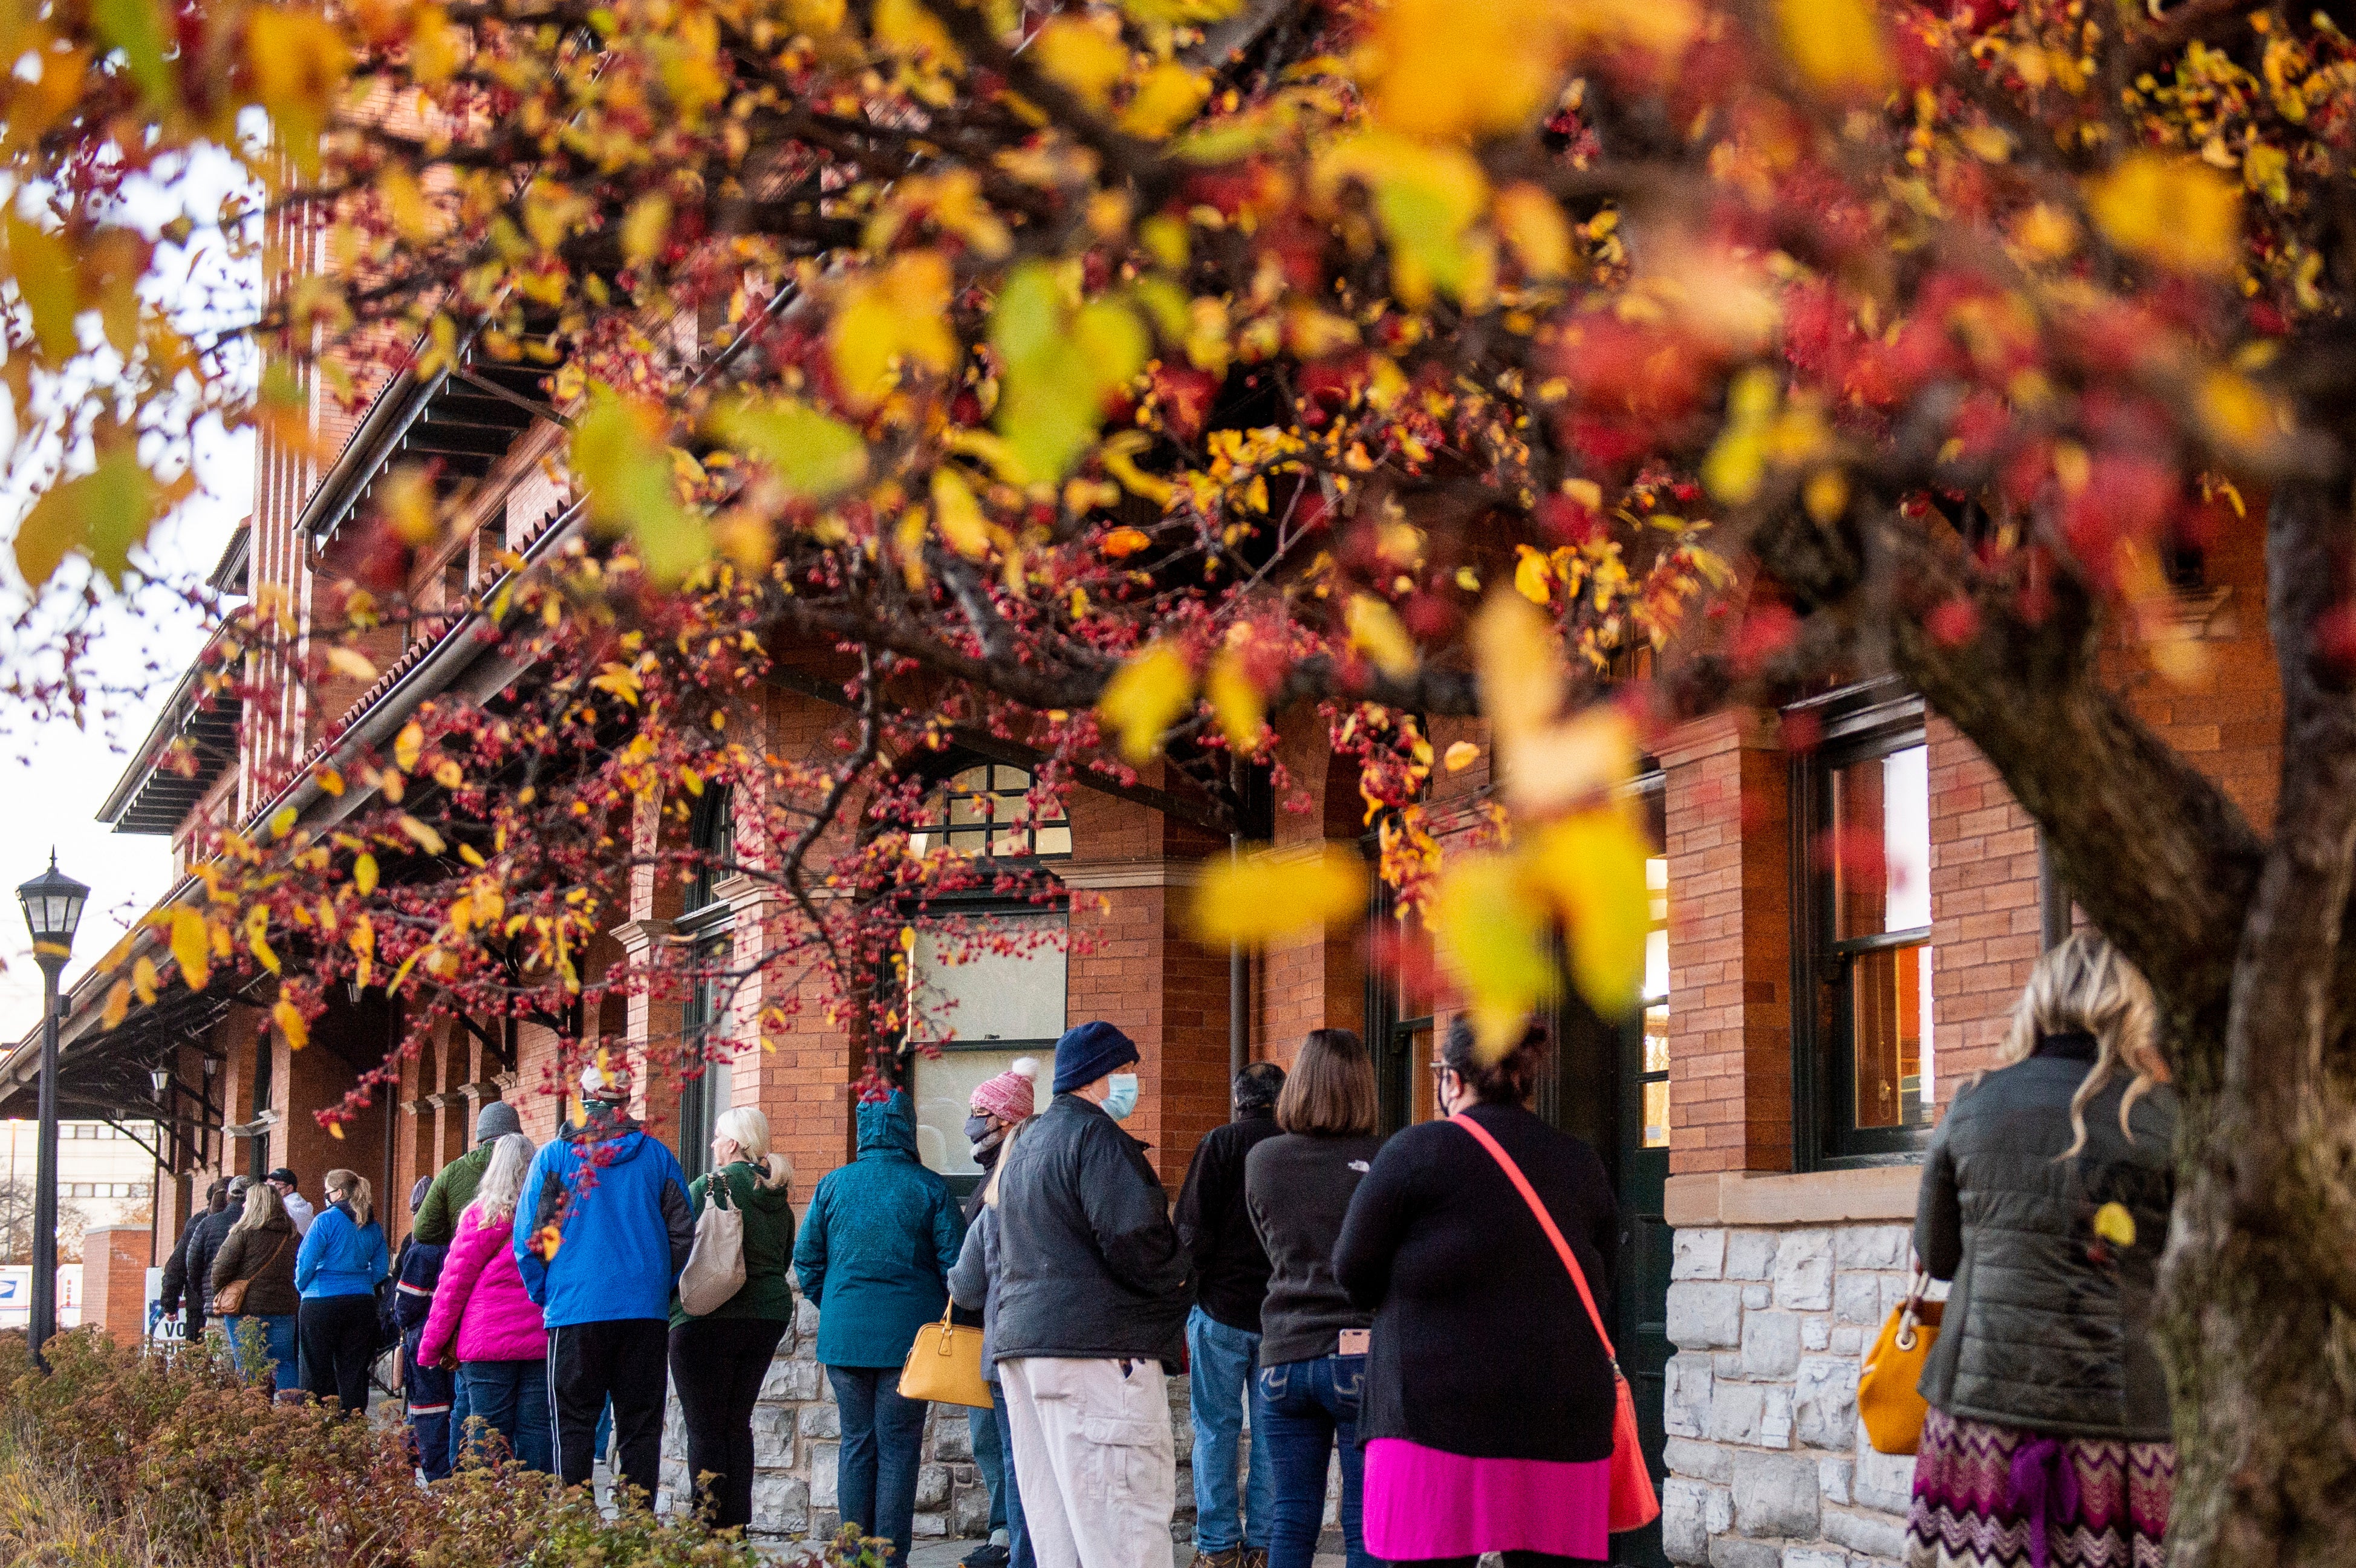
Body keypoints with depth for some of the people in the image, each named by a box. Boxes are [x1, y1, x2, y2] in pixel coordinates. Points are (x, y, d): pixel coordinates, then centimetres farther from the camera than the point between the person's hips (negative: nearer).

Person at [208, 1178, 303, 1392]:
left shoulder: (244, 1232, -7)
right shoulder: (292, 1235, 9)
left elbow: (221, 1268, -10)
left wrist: (220, 1290, 7)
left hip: (247, 1308, -4)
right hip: (284, 1308, 4)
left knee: (247, 1367, 0)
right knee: (285, 1364, 9)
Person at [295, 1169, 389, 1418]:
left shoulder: (326, 1220, -10)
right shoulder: (373, 1227, 7)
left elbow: (306, 1262, -10)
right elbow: (380, 1270, 10)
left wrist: (302, 1287, 8)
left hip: (322, 1303, -5)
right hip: (363, 1303, 5)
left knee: (317, 1370, 2)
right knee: (355, 1370, 8)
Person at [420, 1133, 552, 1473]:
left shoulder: (484, 1214, -2)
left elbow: (455, 1282, 0)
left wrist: (432, 1344, 7)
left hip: (490, 1341, -3)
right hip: (542, 1343, 3)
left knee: (488, 1440, 0)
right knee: (536, 1435, 5)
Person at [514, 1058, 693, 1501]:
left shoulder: (555, 1155, -1)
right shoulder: (657, 1156, 5)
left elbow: (528, 1237, -1)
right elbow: (682, 1236, 9)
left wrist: (544, 1297, 10)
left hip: (576, 1311, -2)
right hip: (646, 1312, 2)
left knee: (574, 1426, 3)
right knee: (641, 1426, 6)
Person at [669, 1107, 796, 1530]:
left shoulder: (707, 1187, -11)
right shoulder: (778, 1196, 8)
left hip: (707, 1320, -6)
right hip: (768, 1317, 6)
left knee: (705, 1428, -2)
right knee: (737, 1424, 14)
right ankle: (736, 1527, 14)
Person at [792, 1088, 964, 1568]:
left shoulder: (833, 1185, 2)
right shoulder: (929, 1188, -5)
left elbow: (806, 1258, 5)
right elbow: (954, 1263, -5)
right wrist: (941, 1317, 10)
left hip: (844, 1334, 2)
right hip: (908, 1335, -2)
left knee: (856, 1442, 11)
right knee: (899, 1446, 2)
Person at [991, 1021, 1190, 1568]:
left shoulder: (1025, 1144, 23)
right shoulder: (1096, 1135, -9)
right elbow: (1134, 1234, -20)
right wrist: (1173, 1273, 0)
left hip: (1022, 1341, 10)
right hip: (1097, 1348, -10)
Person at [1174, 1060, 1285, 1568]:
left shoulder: (1220, 1144, -5)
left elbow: (1192, 1226, -9)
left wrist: (1186, 1290, 0)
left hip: (1222, 1307, -2)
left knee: (1215, 1430, 3)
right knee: (1272, 1432, 8)